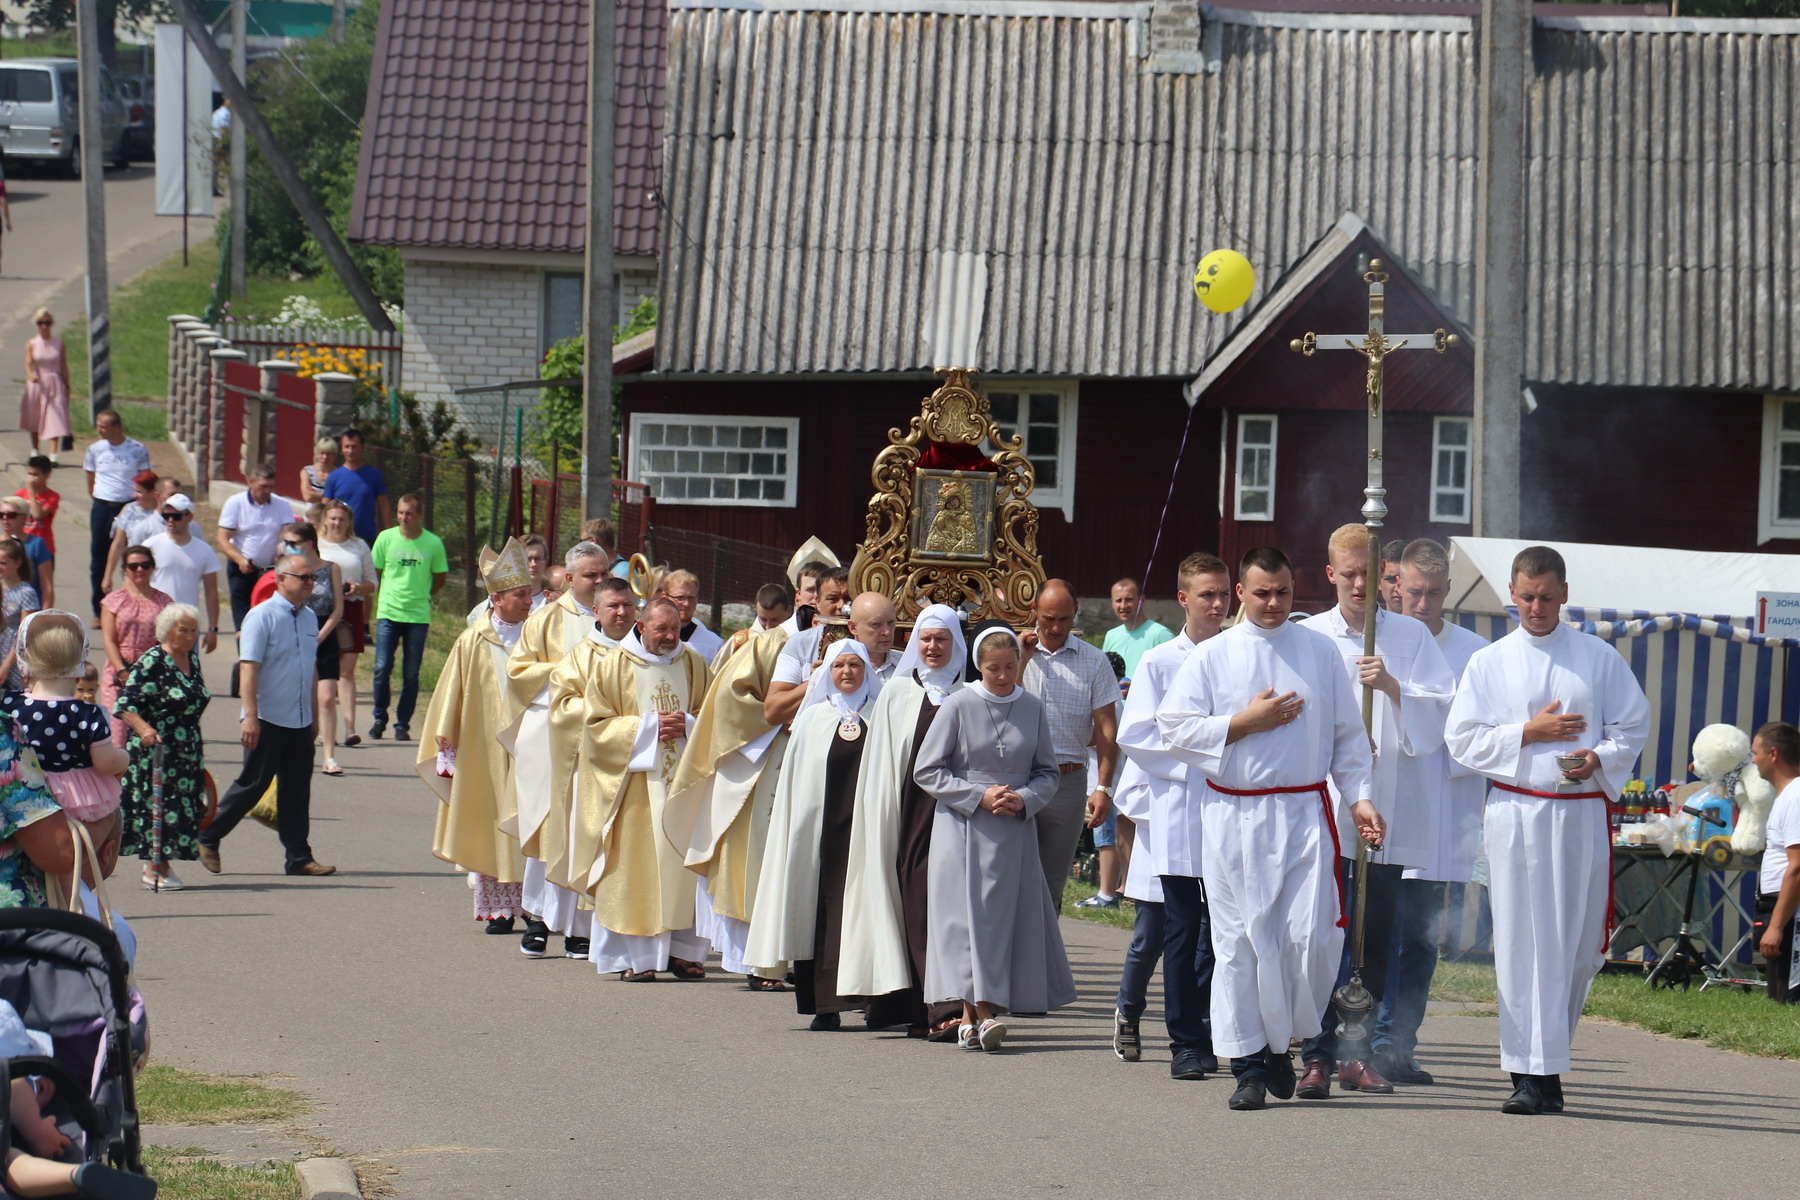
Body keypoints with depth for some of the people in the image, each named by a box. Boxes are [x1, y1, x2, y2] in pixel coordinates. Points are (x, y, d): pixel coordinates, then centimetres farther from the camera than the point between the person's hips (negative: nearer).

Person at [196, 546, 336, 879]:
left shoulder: (309, 618, 12)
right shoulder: (262, 616, -11)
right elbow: (248, 667, -16)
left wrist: (314, 714, 21)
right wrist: (250, 716, -22)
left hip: (299, 723, 7)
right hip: (267, 722, -7)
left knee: (297, 789, 7)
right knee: (253, 785, -1)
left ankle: (299, 857, 10)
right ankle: (208, 839, 13)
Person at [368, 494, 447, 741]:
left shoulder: (433, 543, -1)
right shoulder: (386, 538, -1)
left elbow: (440, 578, 12)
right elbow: (374, 572, 10)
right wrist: (390, 596, 11)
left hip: (418, 616, 0)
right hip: (388, 613, 0)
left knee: (411, 675, 2)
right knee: (382, 669, -7)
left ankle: (402, 724, 12)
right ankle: (379, 718, 10)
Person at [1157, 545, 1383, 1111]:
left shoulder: (1320, 653, 10)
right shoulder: (1210, 657, 5)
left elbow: (1348, 734, 14)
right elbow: (1175, 729, -2)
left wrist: (1358, 797, 3)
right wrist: (1247, 721, -8)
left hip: (1304, 812, 1)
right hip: (1231, 815, -1)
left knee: (1310, 937, -8)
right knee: (1239, 942, -1)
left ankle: (1281, 1042, 13)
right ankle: (1249, 1064, 5)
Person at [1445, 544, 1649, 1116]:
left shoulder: (1599, 658, 8)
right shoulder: (1488, 663, 7)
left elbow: (1633, 726, 9)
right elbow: (1462, 740, 3)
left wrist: (1598, 759, -10)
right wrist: (1528, 734, -8)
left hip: (1581, 812, 1)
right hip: (1515, 809, -1)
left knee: (1579, 948, 2)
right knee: (1522, 944, -6)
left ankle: (1550, 1059, 18)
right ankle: (1531, 1074, -6)